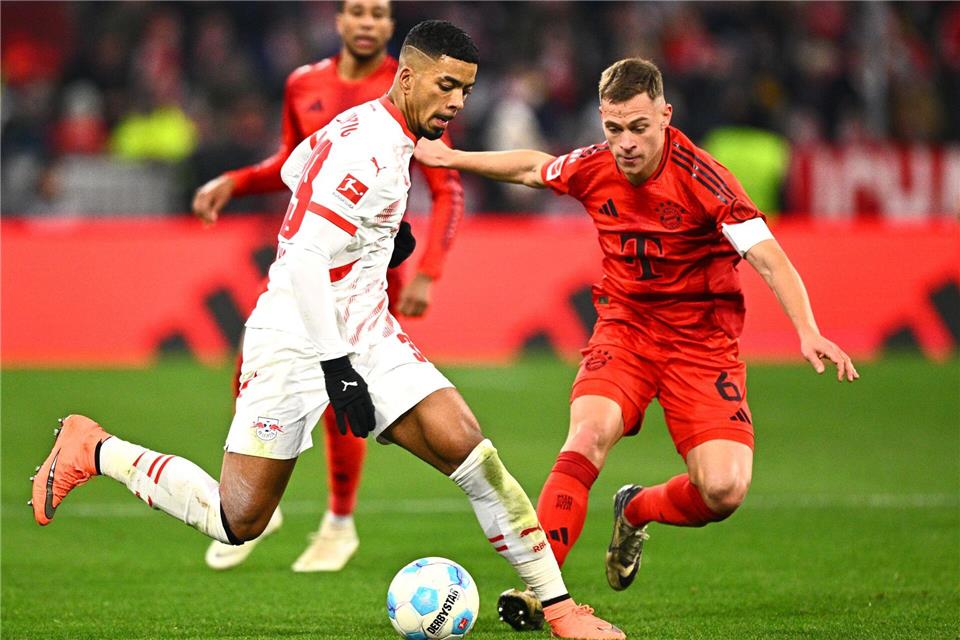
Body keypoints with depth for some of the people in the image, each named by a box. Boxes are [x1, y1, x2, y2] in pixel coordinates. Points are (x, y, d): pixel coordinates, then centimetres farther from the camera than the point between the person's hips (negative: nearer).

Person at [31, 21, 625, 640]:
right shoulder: (369, 149, -20)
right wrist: (336, 368, -29)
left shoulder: (371, 127, 9)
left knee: (466, 446, -10)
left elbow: (294, 170, 28)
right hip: (298, 339, -9)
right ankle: (92, 450, 16)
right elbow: (304, 259, -26)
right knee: (238, 521, -3)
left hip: (365, 334, 9)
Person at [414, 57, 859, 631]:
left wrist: (808, 332, -39)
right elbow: (533, 167, 19)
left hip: (702, 338, -2)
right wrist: (449, 157, 24)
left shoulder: (702, 178, -21)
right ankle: (538, 589, -27)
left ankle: (635, 513, 18)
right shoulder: (593, 168, -6)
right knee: (590, 432, -28)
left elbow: (770, 259, -24)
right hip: (625, 326, 3)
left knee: (724, 492, -17)